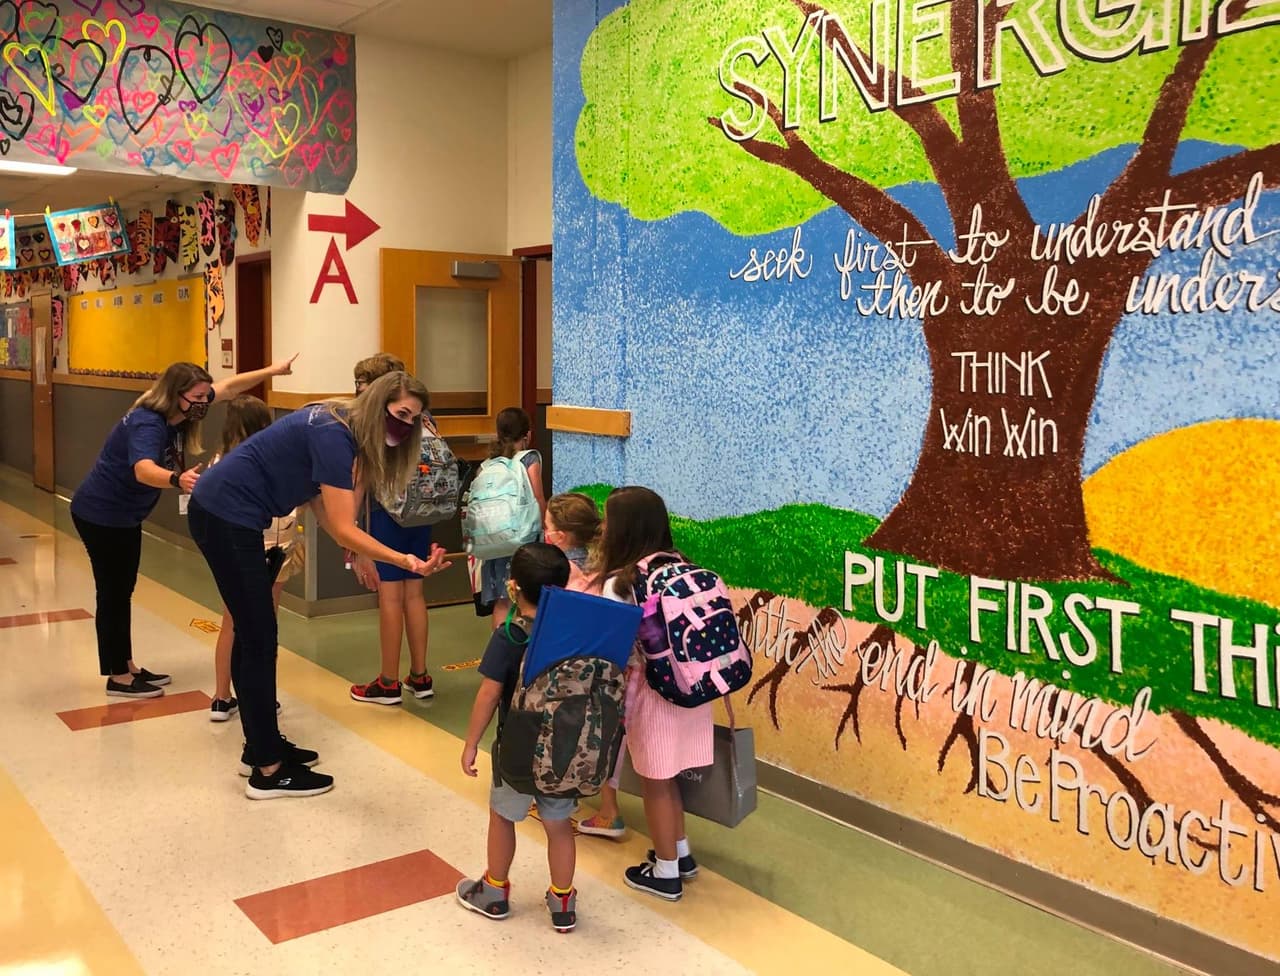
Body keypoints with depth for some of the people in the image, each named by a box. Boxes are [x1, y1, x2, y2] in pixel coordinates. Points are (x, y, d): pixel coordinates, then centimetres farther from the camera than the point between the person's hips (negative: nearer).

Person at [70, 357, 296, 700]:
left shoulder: (179, 412, -6)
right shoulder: (147, 424, -32)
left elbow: (227, 387, 5)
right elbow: (144, 470, -51)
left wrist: (271, 371, 4)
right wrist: (177, 479, -70)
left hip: (125, 516, 10)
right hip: (100, 515, -9)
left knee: (123, 591, 17)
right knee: (112, 593, -1)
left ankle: (127, 667, 28)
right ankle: (118, 678, 8)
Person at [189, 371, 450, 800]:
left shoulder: (344, 430, 7)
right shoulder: (333, 436, -22)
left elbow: (322, 507, 3)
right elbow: (343, 530, -27)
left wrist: (359, 468, -7)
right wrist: (406, 561, -35)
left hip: (226, 514, 10)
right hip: (226, 517, -10)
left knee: (252, 634, 16)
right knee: (259, 640, -4)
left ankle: (261, 746, 28)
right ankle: (268, 771, 4)